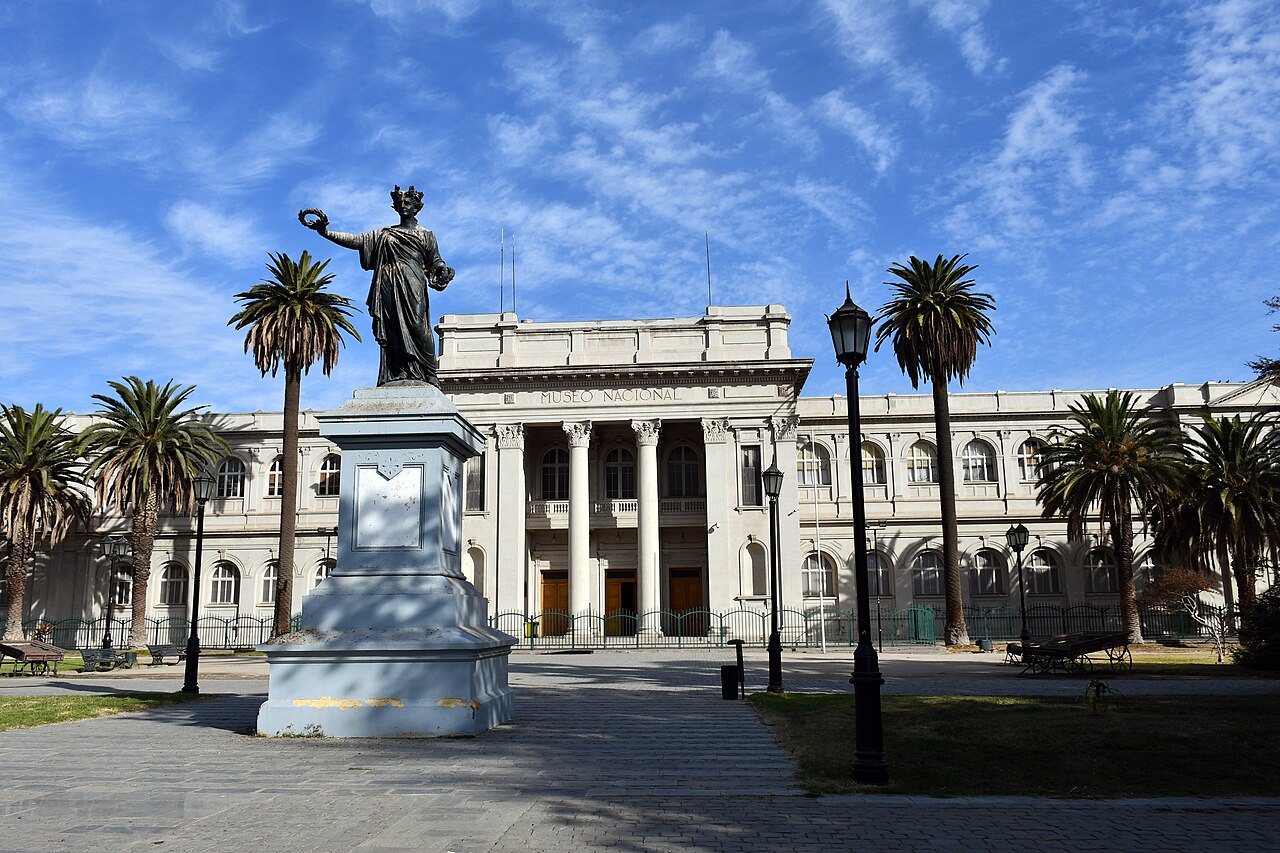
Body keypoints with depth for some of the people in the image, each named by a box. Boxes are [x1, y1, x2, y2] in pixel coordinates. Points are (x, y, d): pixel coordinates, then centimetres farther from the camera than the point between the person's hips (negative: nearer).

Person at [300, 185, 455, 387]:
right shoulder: (384, 234, 24)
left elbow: (435, 261, 11)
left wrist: (443, 271, -13)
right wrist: (325, 232, 6)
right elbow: (356, 241, 16)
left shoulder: (425, 234, 19)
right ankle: (398, 374, -13)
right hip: (389, 286, 3)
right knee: (392, 330, -8)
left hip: (412, 287, -3)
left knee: (415, 325, -17)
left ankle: (420, 375, -21)